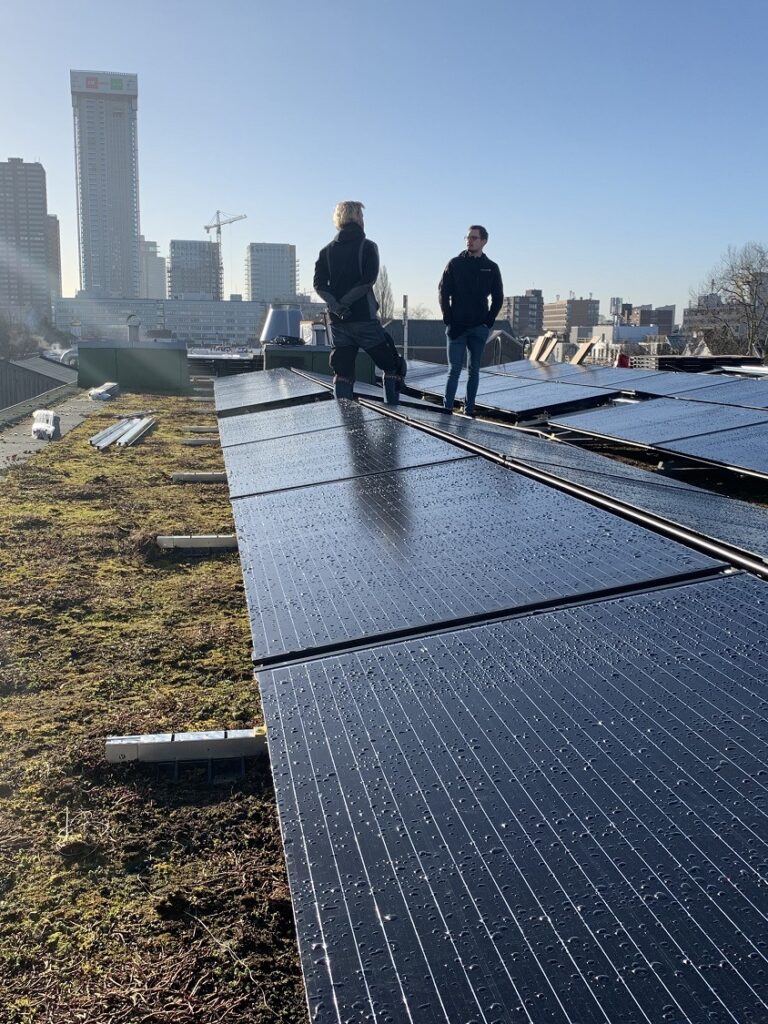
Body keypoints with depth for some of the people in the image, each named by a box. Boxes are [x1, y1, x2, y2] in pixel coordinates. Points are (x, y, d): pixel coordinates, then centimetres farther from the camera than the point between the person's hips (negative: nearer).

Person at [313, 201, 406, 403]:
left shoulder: (327, 250, 11)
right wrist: (344, 302, -12)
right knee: (393, 365, 7)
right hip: (364, 319, -4)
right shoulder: (367, 246, -2)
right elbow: (368, 280, -15)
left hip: (338, 322, 5)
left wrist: (335, 306, -12)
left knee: (342, 372, 8)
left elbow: (319, 284, -1)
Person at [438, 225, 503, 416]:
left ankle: (469, 408, 10)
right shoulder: (455, 264, 4)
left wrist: (488, 321, -1)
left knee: (474, 370, 6)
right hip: (456, 327, -2)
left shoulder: (491, 268, 8)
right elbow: (443, 292, 2)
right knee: (454, 369, -5)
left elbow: (498, 297, 11)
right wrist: (448, 319, -7)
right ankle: (447, 407, -2)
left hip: (479, 328, 2)